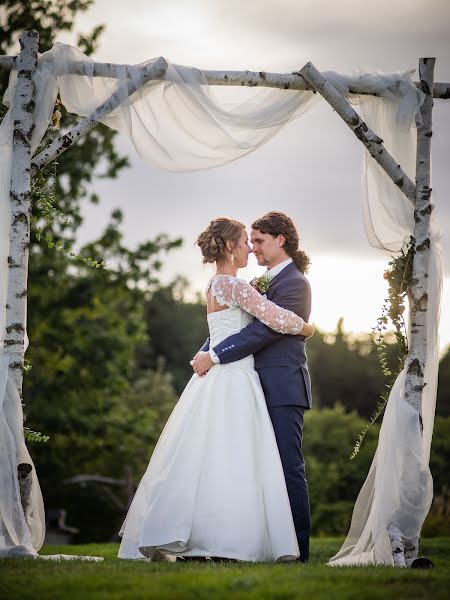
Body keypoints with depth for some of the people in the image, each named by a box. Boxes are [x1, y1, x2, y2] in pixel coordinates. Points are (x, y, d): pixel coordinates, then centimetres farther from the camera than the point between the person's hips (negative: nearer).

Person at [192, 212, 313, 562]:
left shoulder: (294, 284, -10)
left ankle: (298, 549, -3)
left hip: (283, 389, -9)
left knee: (289, 467, -7)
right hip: (263, 389, 9)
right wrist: (205, 352, -3)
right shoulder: (260, 283, 19)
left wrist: (215, 356, -18)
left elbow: (264, 330, -19)